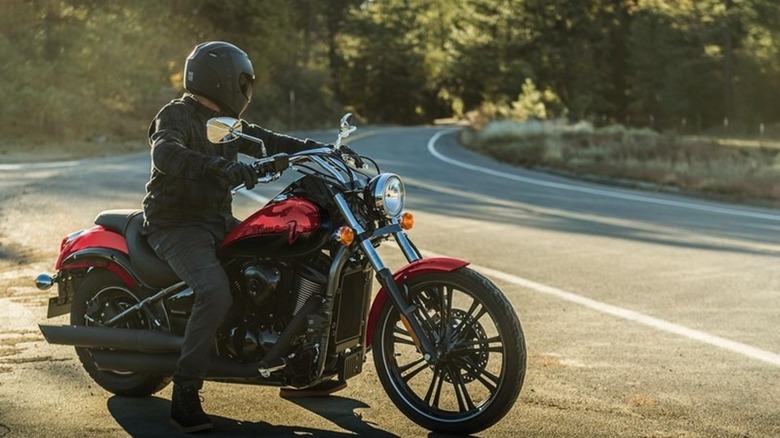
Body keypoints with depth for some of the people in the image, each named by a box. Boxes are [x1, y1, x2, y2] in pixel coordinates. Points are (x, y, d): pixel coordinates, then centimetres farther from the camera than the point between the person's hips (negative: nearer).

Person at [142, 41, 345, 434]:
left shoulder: (225, 122, 16)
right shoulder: (176, 115, -11)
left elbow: (269, 142, 19)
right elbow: (166, 153, -32)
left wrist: (322, 149, 5)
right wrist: (220, 167, -48)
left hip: (218, 222, 9)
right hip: (177, 226, -9)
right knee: (216, 294, -32)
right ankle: (184, 397, -24)